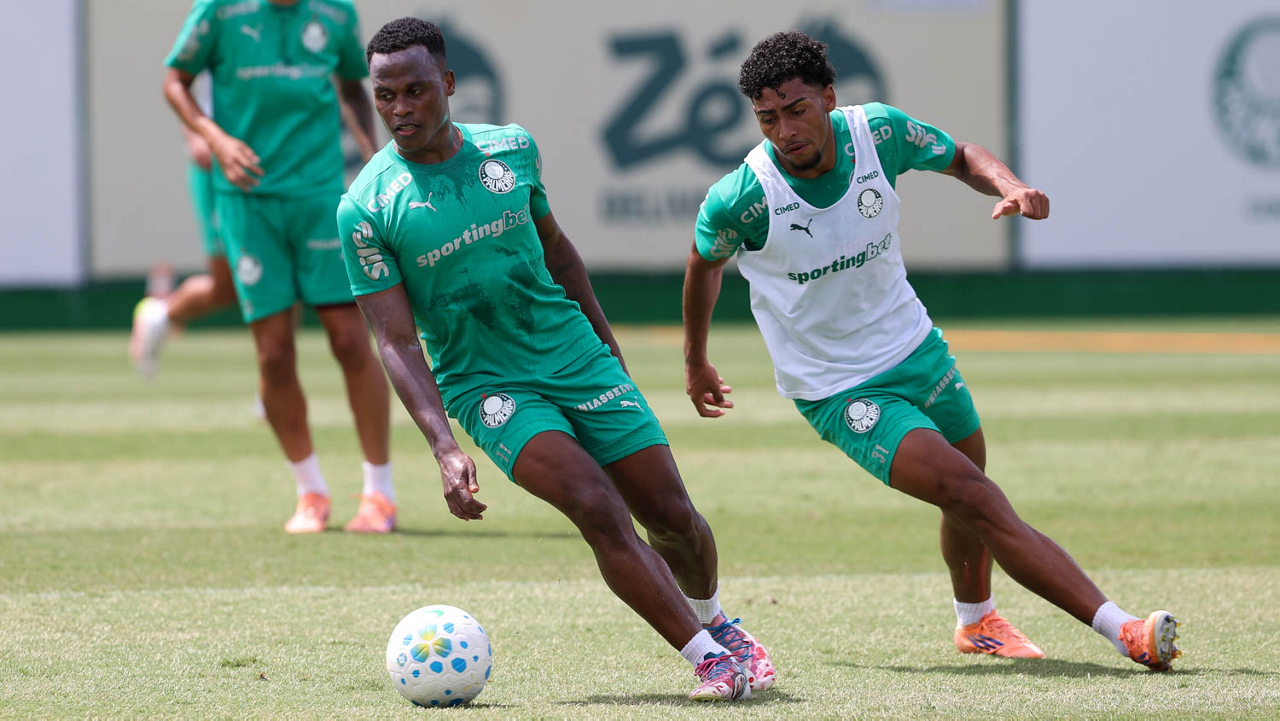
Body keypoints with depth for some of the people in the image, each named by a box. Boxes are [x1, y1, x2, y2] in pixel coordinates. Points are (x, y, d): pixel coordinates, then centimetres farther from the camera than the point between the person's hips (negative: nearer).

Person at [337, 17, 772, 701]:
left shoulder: (512, 149, 0)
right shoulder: (365, 208, -12)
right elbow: (396, 342, -14)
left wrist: (606, 341, 22)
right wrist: (445, 449, -24)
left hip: (578, 357, 4)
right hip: (487, 386, -3)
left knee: (673, 517, 3)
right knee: (597, 507, -24)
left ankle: (717, 624, 35)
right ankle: (708, 656, -15)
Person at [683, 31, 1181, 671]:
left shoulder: (877, 132, -15)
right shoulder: (739, 199, -23)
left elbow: (960, 157, 6)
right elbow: (705, 261, 0)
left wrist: (1009, 186, -16)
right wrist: (695, 364, 14)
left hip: (915, 348, 5)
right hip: (839, 392, -5)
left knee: (969, 501, 21)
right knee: (974, 499, -20)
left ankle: (976, 622, 51)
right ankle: (1122, 631, -24)